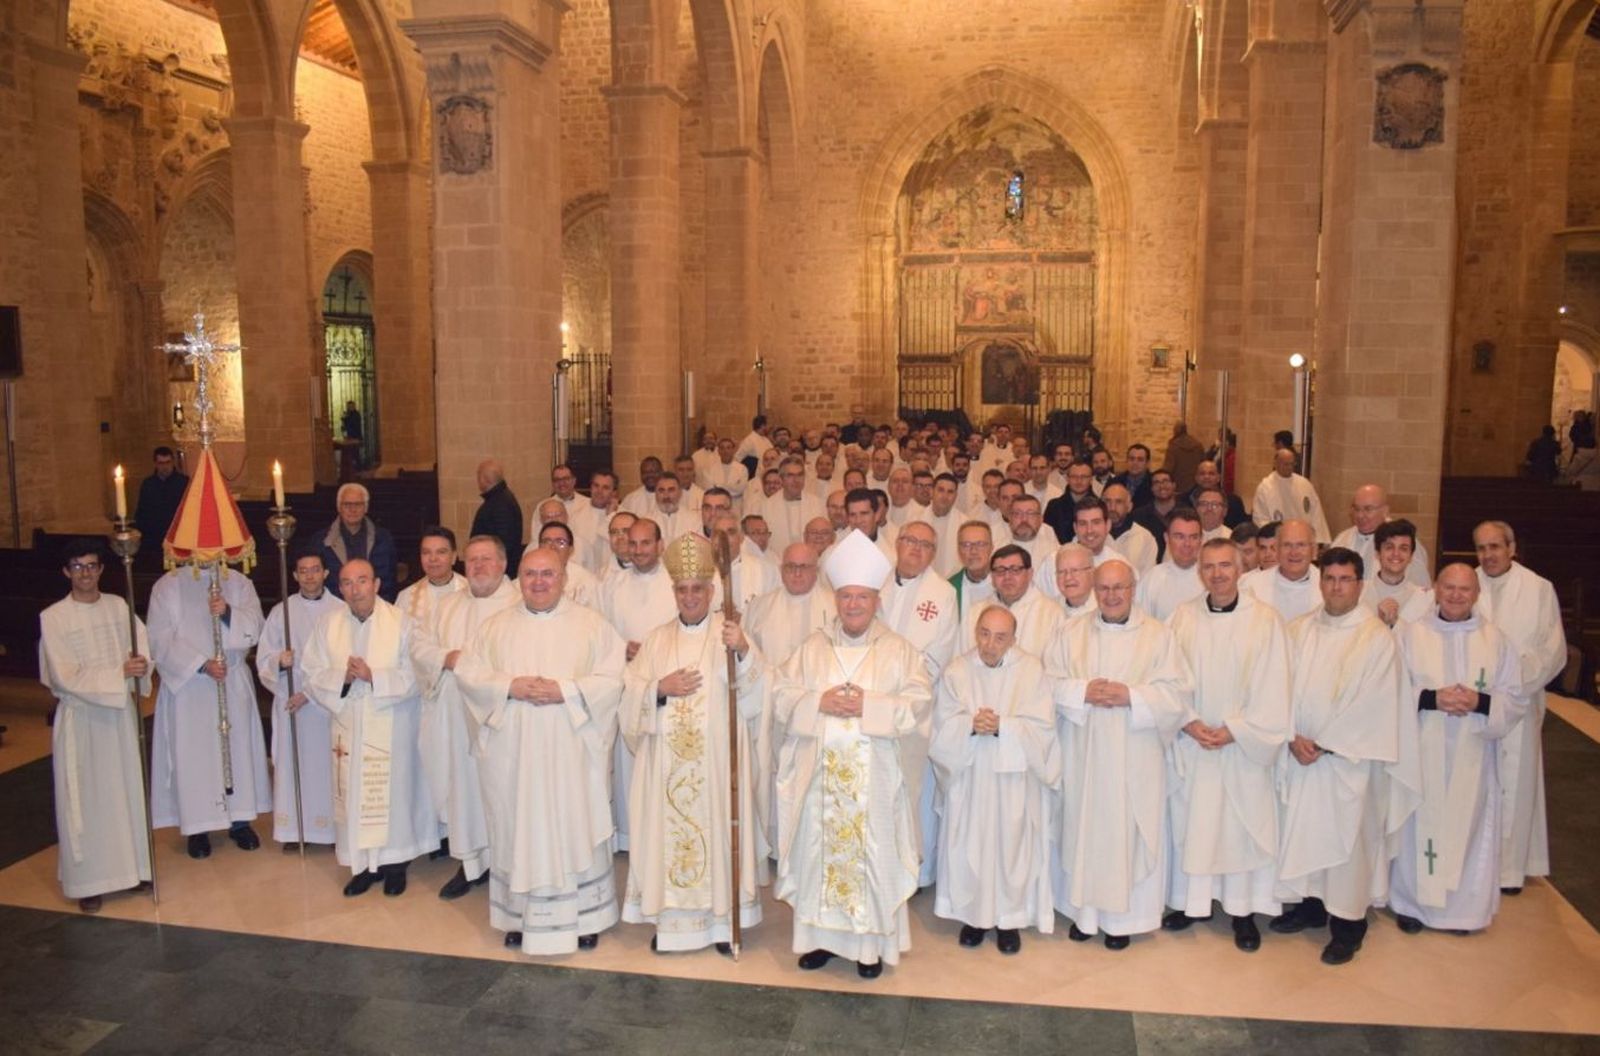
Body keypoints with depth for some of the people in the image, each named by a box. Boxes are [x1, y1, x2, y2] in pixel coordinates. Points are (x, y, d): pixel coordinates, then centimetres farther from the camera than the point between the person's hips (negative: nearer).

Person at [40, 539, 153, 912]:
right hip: (80, 717, -4)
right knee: (85, 799, 3)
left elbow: (146, 646, 1)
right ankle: (88, 880, 11)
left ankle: (134, 865, 23)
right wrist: (119, 674, -24)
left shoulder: (119, 606, 2)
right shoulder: (53, 617, -10)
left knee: (129, 789, 11)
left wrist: (141, 665, -22)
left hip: (121, 712, 4)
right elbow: (66, 677, -15)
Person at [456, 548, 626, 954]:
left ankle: (584, 917, 17)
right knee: (518, 830, 7)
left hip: (573, 752, -2)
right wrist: (509, 687, -13)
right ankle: (520, 917, 21)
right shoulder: (494, 626, 8)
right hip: (512, 754, 2)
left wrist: (565, 690, -18)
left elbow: (612, 679, -5)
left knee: (576, 829, 3)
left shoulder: (592, 624, 1)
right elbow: (468, 673, 3)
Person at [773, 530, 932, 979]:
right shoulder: (813, 648, 9)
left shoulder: (898, 650, 3)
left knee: (872, 854, 1)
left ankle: (872, 943, 14)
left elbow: (918, 703, -5)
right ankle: (820, 936, 21)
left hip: (873, 776, -2)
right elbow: (781, 696, 4)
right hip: (819, 773, 2)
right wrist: (819, 702, -13)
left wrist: (869, 705, -16)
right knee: (819, 851, 7)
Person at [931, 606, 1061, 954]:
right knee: (969, 844, 5)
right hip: (969, 776, 1)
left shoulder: (1031, 669, -5)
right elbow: (943, 726, -3)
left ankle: (1010, 917, 21)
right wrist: (971, 725, -22)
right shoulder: (957, 671, 0)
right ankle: (974, 914, 23)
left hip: (1014, 776, -1)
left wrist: (1002, 726, -21)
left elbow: (1042, 726, -9)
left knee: (1012, 844, 4)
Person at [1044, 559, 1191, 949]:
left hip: (1134, 758, -1)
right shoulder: (1072, 634, 7)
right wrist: (1083, 691, -15)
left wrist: (1130, 695, -16)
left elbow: (1176, 692, -3)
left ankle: (1122, 916, 16)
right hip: (1082, 755, 2)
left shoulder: (1159, 636, 3)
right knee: (1082, 827, 6)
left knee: (1128, 830, 2)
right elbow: (1049, 683, 2)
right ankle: (1083, 910, 20)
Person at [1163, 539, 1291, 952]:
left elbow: (1272, 690, -7)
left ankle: (1243, 910, 19)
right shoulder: (1183, 617, 0)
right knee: (1189, 821, 9)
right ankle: (1192, 901, 23)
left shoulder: (1265, 621, -6)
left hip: (1244, 745, -2)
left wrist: (1234, 730, -12)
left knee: (1243, 824, 5)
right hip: (1191, 744, 2)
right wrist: (1188, 722, -11)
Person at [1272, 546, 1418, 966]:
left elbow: (1371, 705, -12)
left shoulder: (1378, 639, -9)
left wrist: (1322, 744, -12)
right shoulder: (1299, 630, 4)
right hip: (1300, 757, 4)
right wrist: (1293, 738, -10)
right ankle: (1310, 904, 29)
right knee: (1301, 831, 12)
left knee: (1347, 837, 3)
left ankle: (1348, 922, 17)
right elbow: (1284, 688, 2)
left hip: (1350, 758, -4)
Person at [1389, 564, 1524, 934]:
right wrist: (1431, 698, -18)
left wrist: (1480, 702, -15)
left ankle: (1464, 907, 23)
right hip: (1421, 754, -1)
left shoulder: (1497, 640, 4)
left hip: (1472, 756, 1)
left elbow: (1516, 700, 3)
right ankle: (1412, 903, 19)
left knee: (1469, 827, 5)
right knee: (1419, 825, 3)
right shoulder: (1409, 635, 0)